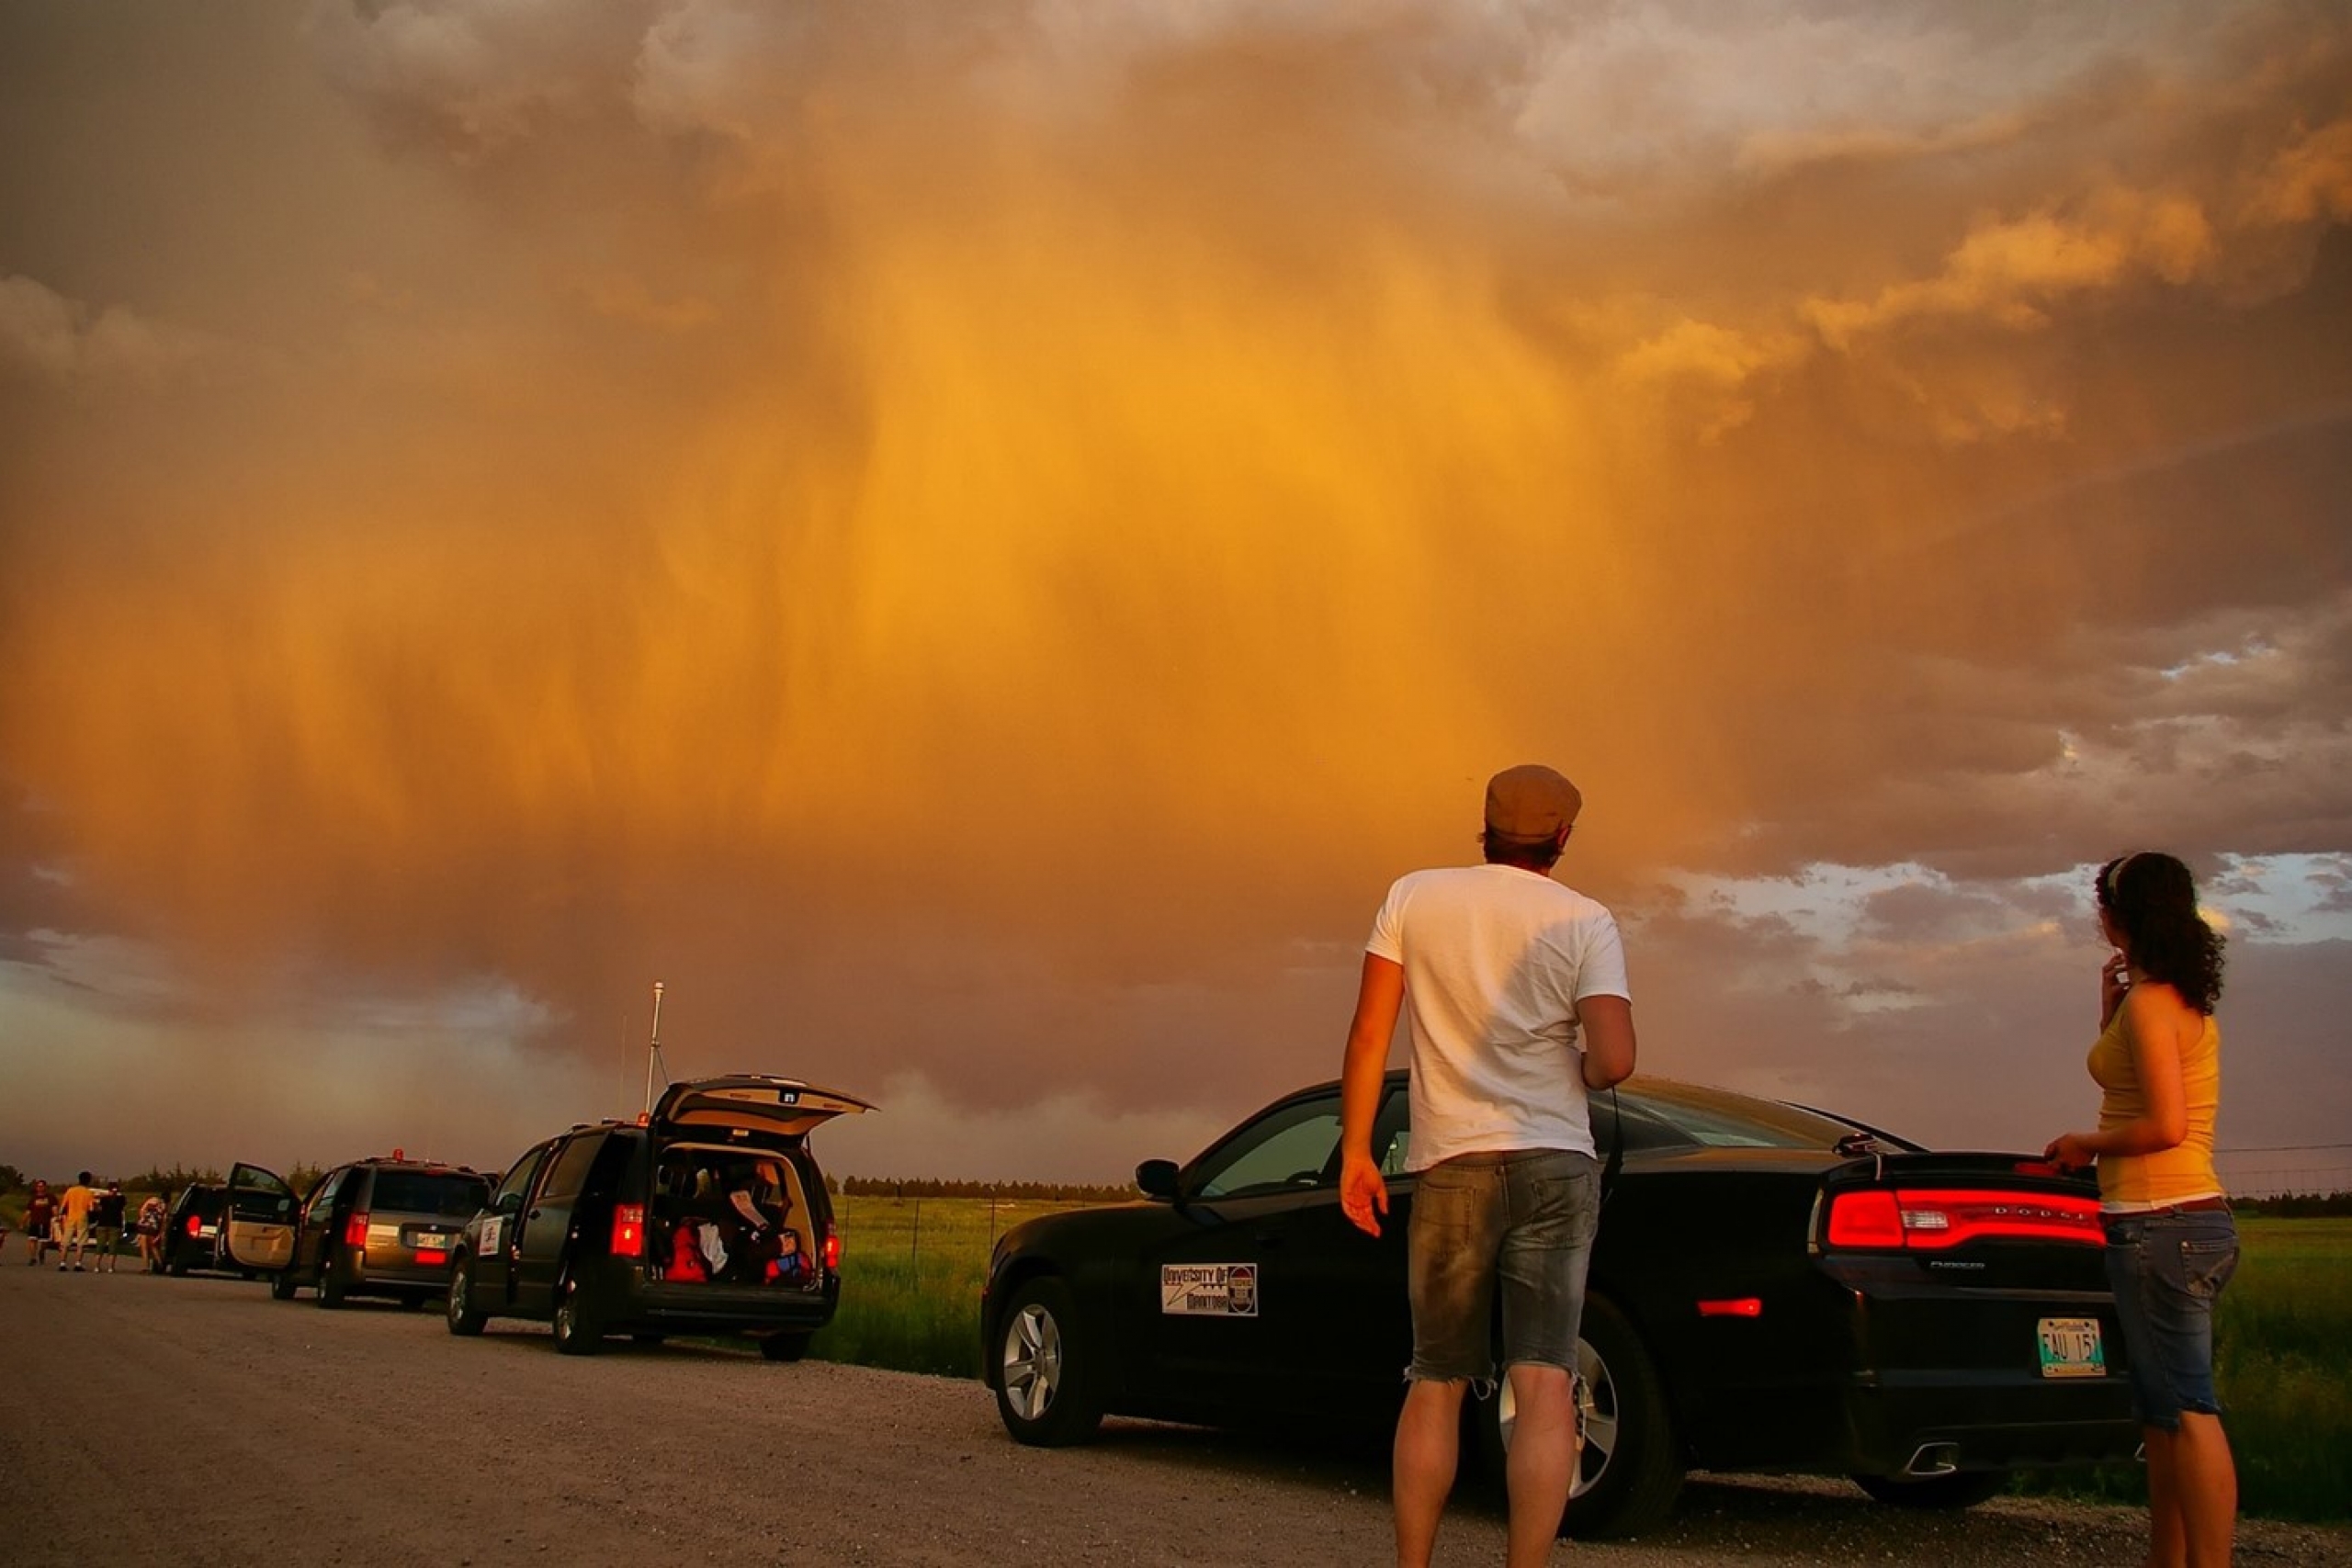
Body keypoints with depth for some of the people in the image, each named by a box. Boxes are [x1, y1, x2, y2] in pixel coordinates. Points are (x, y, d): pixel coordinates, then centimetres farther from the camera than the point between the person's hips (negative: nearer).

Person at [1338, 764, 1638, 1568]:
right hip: (1556, 1165, -1)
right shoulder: (1586, 921, 1)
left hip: (1450, 1166, 1)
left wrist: (1354, 1152, 7)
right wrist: (1575, 1075, 11)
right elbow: (1613, 1058, -11)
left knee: (1435, 1383, 12)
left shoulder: (1413, 897, 4)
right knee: (1544, 1384, -5)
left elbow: (1369, 1038, 1)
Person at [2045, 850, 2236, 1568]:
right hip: (2192, 1217, 10)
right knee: (2164, 1415, 15)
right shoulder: (2188, 1002, 15)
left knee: (2188, 1412, -9)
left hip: (2160, 1224, -10)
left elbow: (2165, 1125, -22)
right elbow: (2132, 1084, 26)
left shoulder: (2151, 1001, -14)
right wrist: (2110, 1006, 17)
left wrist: (2086, 1145, -7)